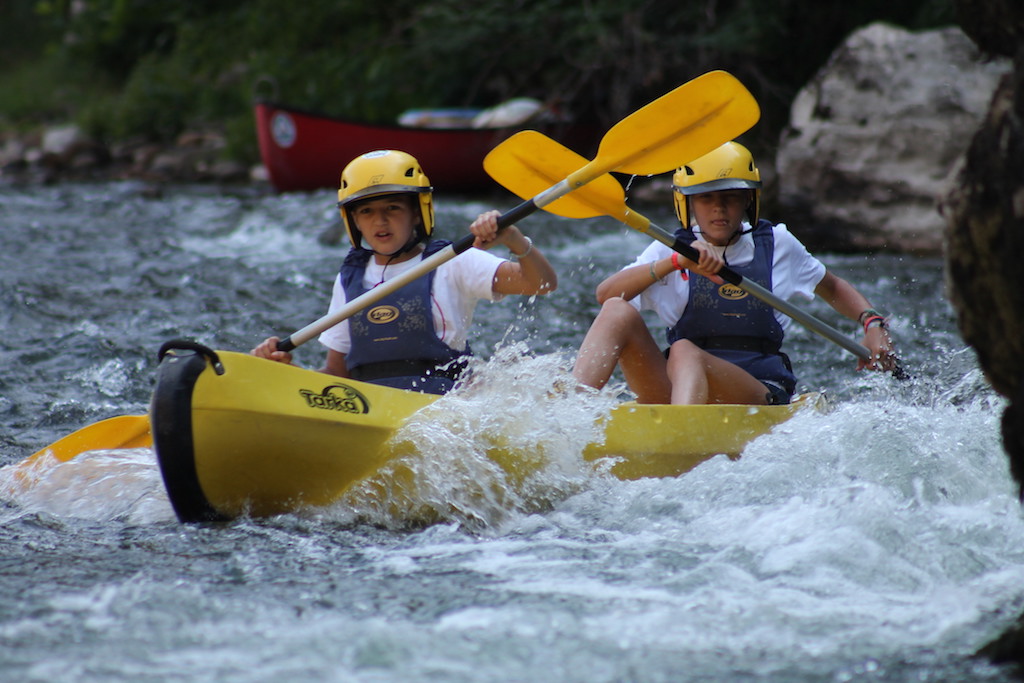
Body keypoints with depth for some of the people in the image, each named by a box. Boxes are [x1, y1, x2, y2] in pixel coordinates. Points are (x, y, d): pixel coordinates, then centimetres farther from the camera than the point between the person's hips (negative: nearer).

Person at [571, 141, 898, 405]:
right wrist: (677, 261, -23)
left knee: (685, 352, -35)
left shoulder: (777, 245, 10)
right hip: (675, 395, 2)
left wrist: (873, 324, 8)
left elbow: (834, 288, 27)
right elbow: (605, 295, -10)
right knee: (617, 312, -21)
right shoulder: (669, 250, 8)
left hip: (763, 398, -2)